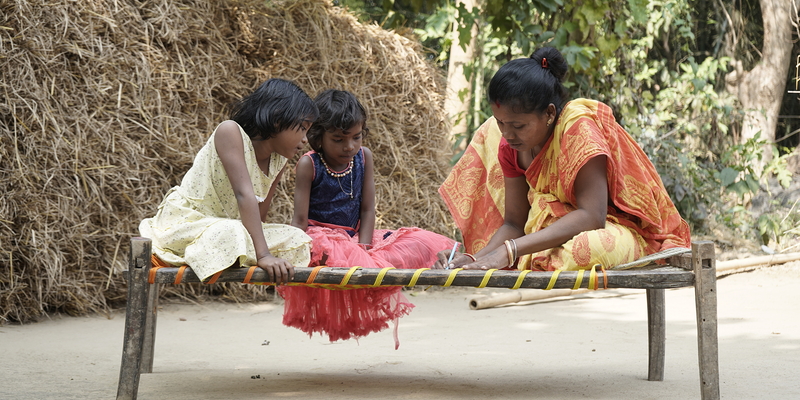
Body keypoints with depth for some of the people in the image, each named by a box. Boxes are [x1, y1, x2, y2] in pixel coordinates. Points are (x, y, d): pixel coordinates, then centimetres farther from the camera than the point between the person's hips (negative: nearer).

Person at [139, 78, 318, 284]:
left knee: (297, 241, -3)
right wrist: (263, 255, -38)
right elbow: (244, 195, -30)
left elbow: (258, 218, 5)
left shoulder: (278, 163, 2)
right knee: (229, 234, -37)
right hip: (184, 226, -7)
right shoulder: (230, 132, -20)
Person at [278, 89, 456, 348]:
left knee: (422, 242, -14)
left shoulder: (363, 157, 3)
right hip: (321, 237, -5)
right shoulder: (309, 165, -9)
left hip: (357, 237, 5)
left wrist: (363, 249, -13)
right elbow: (300, 219, -10)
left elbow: (367, 210, 1)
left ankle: (375, 266, -30)